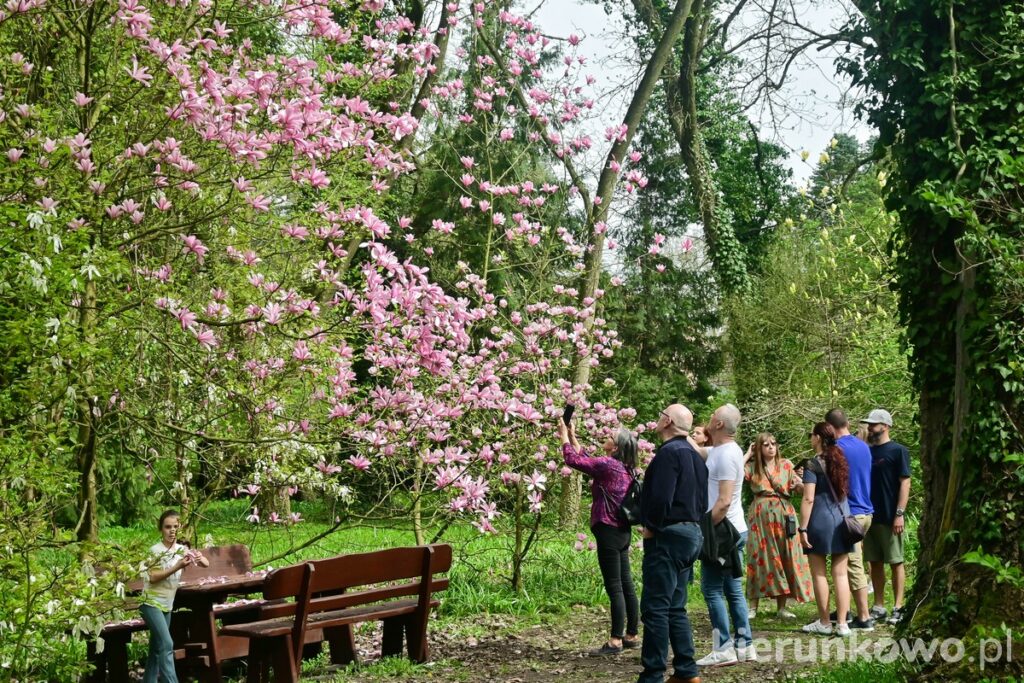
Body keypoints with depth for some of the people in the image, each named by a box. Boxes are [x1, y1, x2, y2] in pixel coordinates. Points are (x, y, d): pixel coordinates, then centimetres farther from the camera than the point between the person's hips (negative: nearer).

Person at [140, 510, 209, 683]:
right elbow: (152, 577, -21)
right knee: (167, 644, -16)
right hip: (151, 603, -6)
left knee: (157, 648, 12)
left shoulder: (181, 549, 3)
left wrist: (199, 557, -25)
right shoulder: (155, 550, -13)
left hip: (167, 605, 6)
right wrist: (178, 567, -28)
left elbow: (206, 564, -2)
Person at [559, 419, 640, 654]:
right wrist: (573, 437, 24)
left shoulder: (608, 464, -15)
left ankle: (616, 640, -4)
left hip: (609, 531, -9)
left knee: (614, 587, -7)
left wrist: (565, 435, 4)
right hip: (622, 531, 9)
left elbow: (573, 459, -10)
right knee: (626, 585, 13)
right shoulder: (625, 469, 12)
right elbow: (587, 462, 22)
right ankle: (631, 635, 20)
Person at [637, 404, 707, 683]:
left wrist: (650, 527, -11)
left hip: (668, 535, -10)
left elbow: (661, 497, -23)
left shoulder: (669, 452, -14)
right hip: (690, 533, 10)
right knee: (675, 607, 14)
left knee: (655, 608, -6)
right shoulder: (694, 454, 16)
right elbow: (701, 500, 19)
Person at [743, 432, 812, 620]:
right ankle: (753, 606, 3)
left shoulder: (786, 465, 7)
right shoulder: (752, 466, 4)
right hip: (761, 516, -1)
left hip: (784, 515, 2)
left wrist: (799, 482, -15)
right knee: (760, 557, -1)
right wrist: (748, 454, -4)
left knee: (783, 557, 2)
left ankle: (781, 606, 10)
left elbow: (800, 490, 8)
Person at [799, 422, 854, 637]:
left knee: (819, 574, 3)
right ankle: (842, 623, 6)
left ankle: (824, 623, 7)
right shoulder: (841, 460, 8)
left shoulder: (813, 464, -9)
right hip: (842, 520, 6)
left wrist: (803, 528, -12)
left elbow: (809, 499, -14)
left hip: (820, 521, -6)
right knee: (840, 574, 6)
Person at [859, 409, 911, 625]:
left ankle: (898, 608, 4)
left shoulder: (898, 451, -5)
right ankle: (878, 607, 15)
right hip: (869, 516, 6)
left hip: (890, 518, -6)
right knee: (875, 562, 9)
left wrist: (899, 514, -16)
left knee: (895, 562, 0)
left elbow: (905, 483, -9)